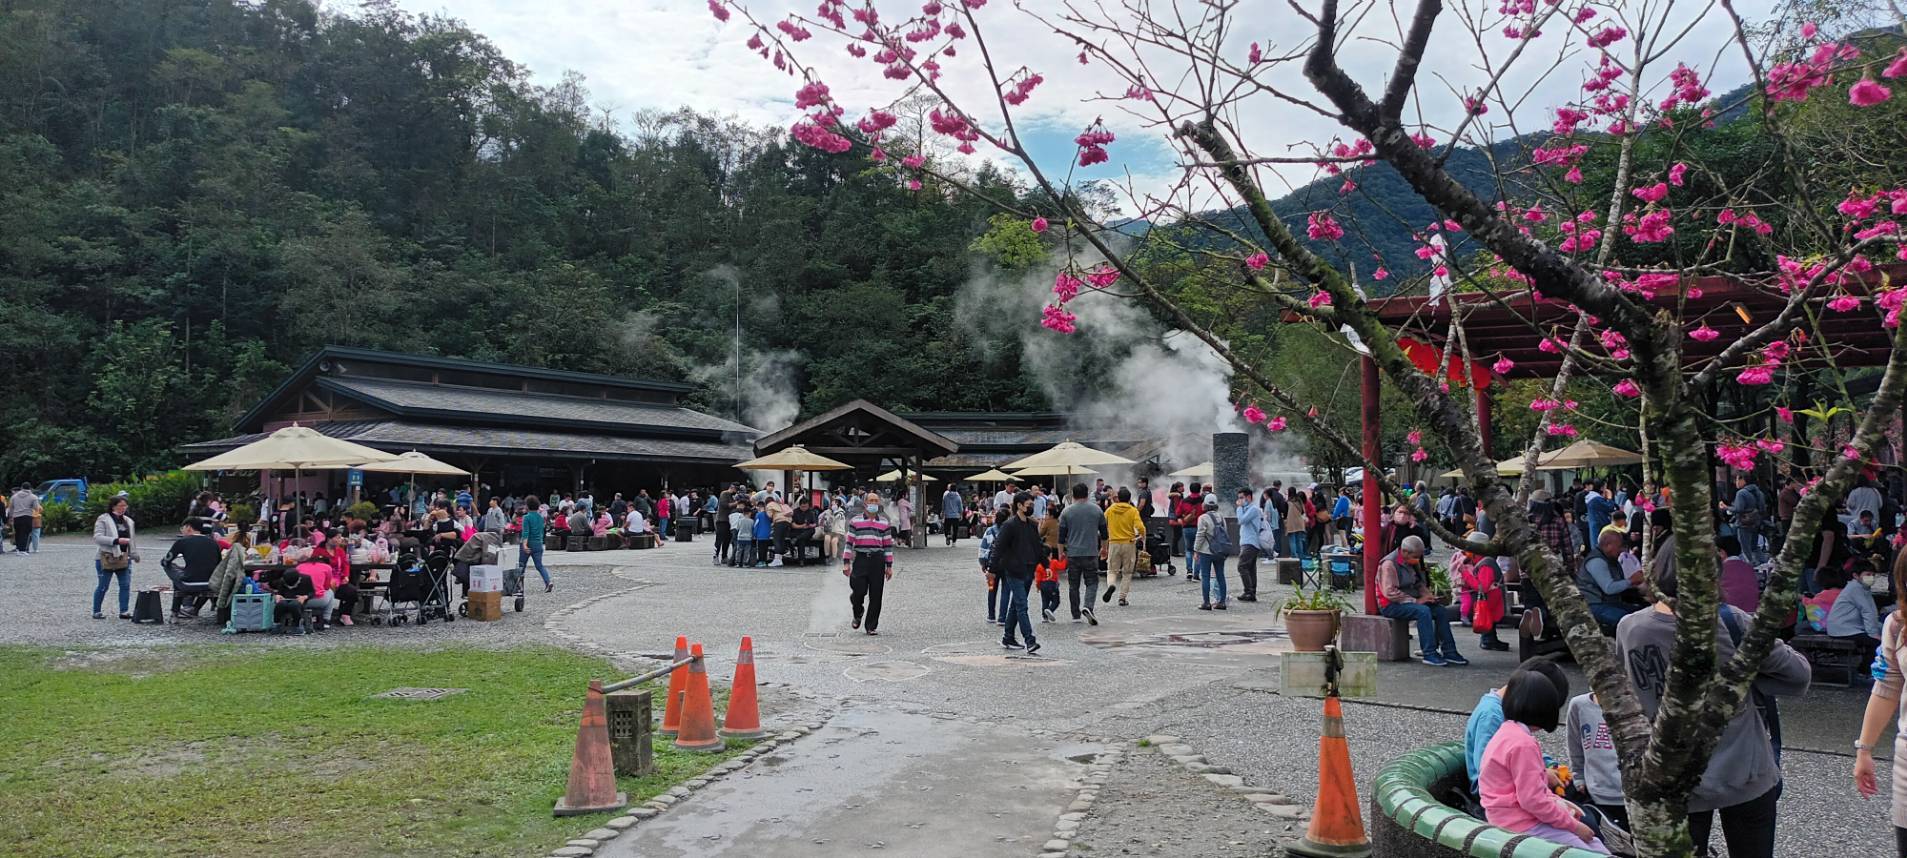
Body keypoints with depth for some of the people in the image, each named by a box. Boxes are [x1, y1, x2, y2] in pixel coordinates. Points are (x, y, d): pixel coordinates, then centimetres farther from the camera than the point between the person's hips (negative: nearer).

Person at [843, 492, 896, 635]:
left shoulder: (884, 523, 10)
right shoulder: (855, 521, 4)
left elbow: (888, 545, 11)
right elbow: (849, 542, 4)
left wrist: (889, 566, 8)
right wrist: (846, 563, -1)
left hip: (878, 560, 2)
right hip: (860, 559, -2)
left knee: (875, 596, 1)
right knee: (859, 591, -9)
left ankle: (871, 626, 11)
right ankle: (858, 614, 24)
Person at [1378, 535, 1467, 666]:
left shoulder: (1413, 562, 10)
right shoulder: (1389, 564, -18)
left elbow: (1420, 584, 20)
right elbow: (1390, 593, -23)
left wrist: (1429, 595, -2)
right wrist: (1416, 601, -22)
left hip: (1410, 600, 9)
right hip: (1391, 605, -9)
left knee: (1441, 610, -7)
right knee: (1423, 611, -31)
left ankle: (1449, 652, -4)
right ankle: (1429, 654, -27)